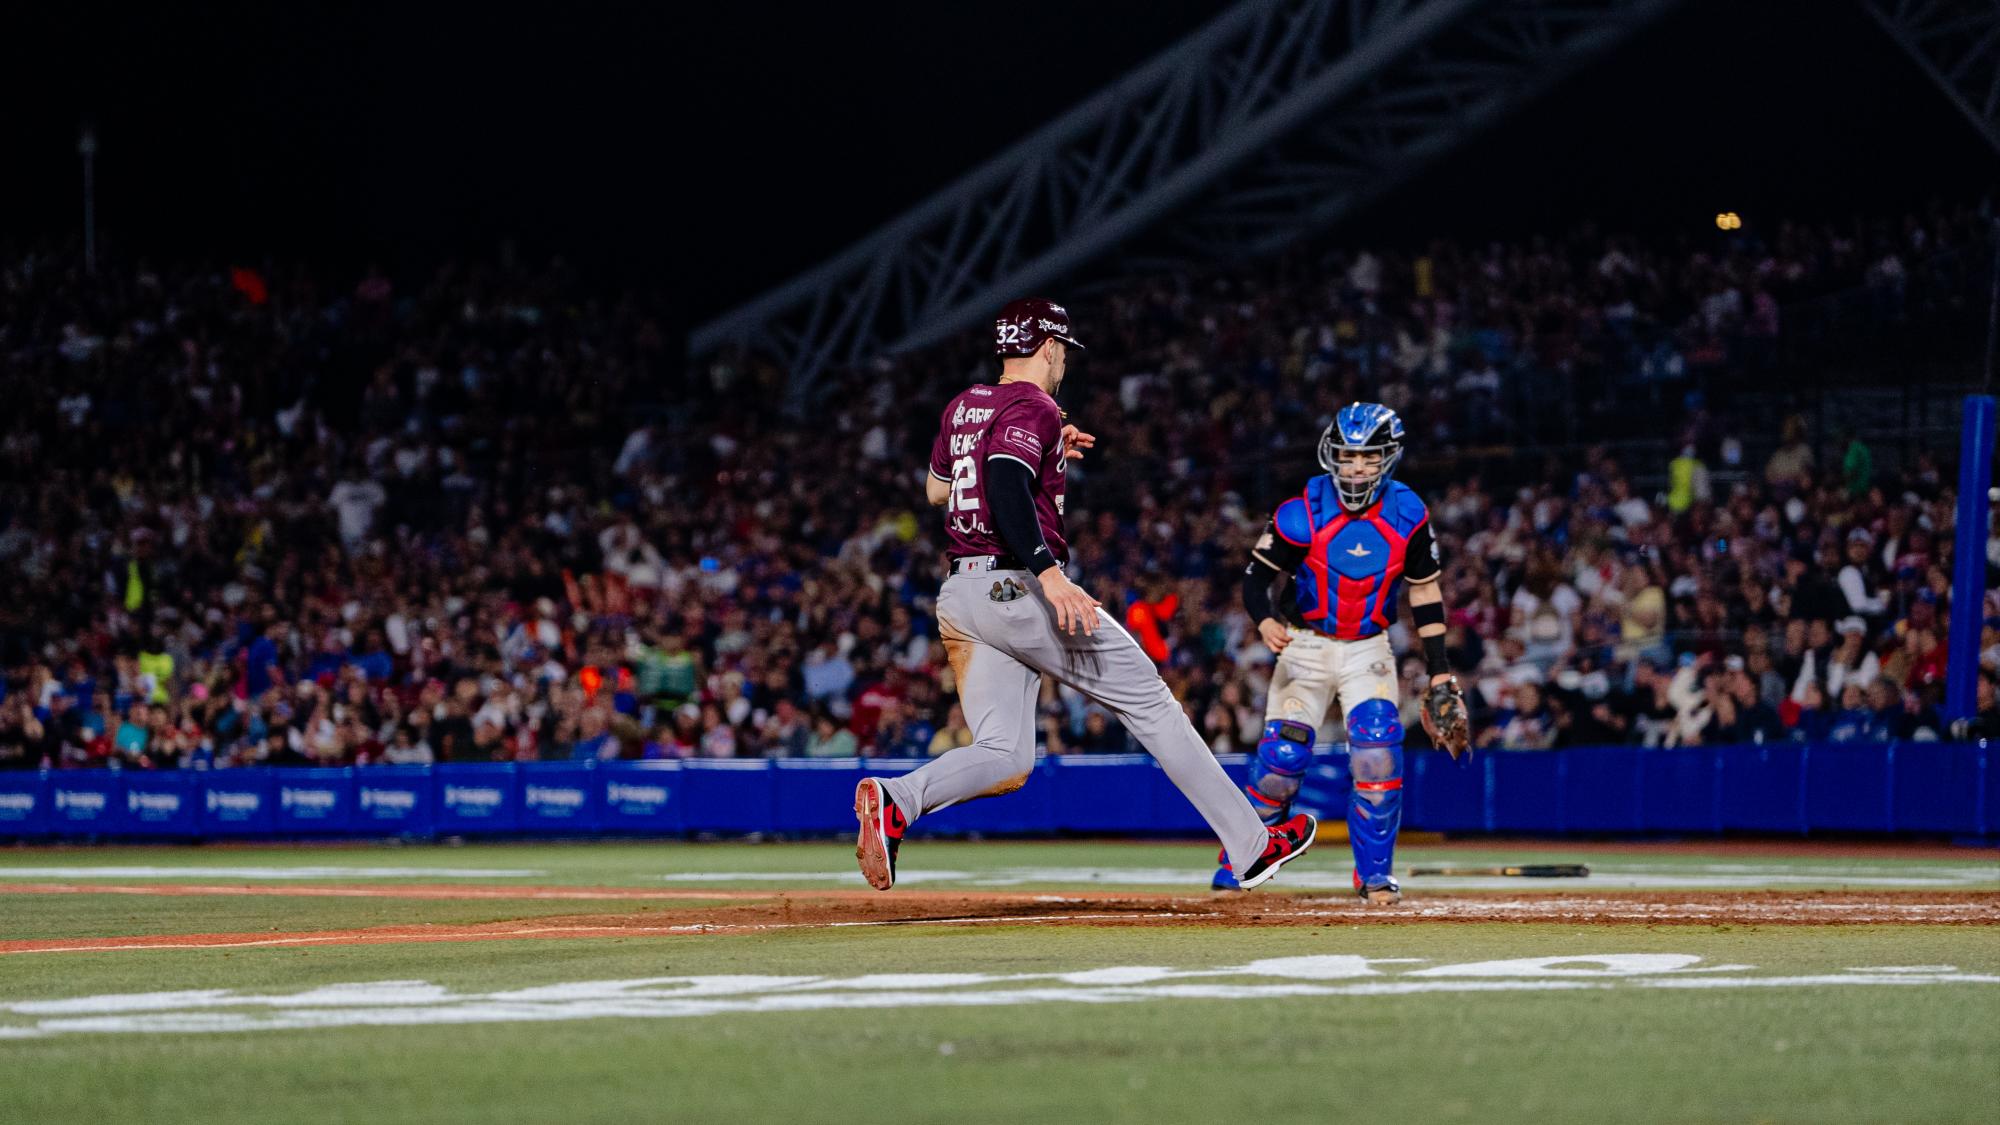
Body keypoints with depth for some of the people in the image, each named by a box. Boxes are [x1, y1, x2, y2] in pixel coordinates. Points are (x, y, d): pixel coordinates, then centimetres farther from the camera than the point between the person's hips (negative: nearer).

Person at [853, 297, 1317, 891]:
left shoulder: (962, 407, 17)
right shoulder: (1034, 409, -8)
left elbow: (937, 490, 32)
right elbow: (1005, 488, -25)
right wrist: (1048, 572, -34)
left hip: (959, 596, 8)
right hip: (1018, 588, -8)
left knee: (1004, 759, 3)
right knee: (1148, 701, 3)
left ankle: (897, 798, -25)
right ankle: (1250, 842, 5)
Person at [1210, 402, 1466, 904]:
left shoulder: (1406, 514, -7)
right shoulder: (1303, 513, -15)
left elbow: (1425, 589, 3)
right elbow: (1256, 576, -10)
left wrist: (1438, 667, 1)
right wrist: (1265, 621, -31)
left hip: (1368, 650, 1)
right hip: (1306, 644, -1)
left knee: (1377, 750, -17)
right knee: (1282, 755, -10)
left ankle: (1375, 876, -3)